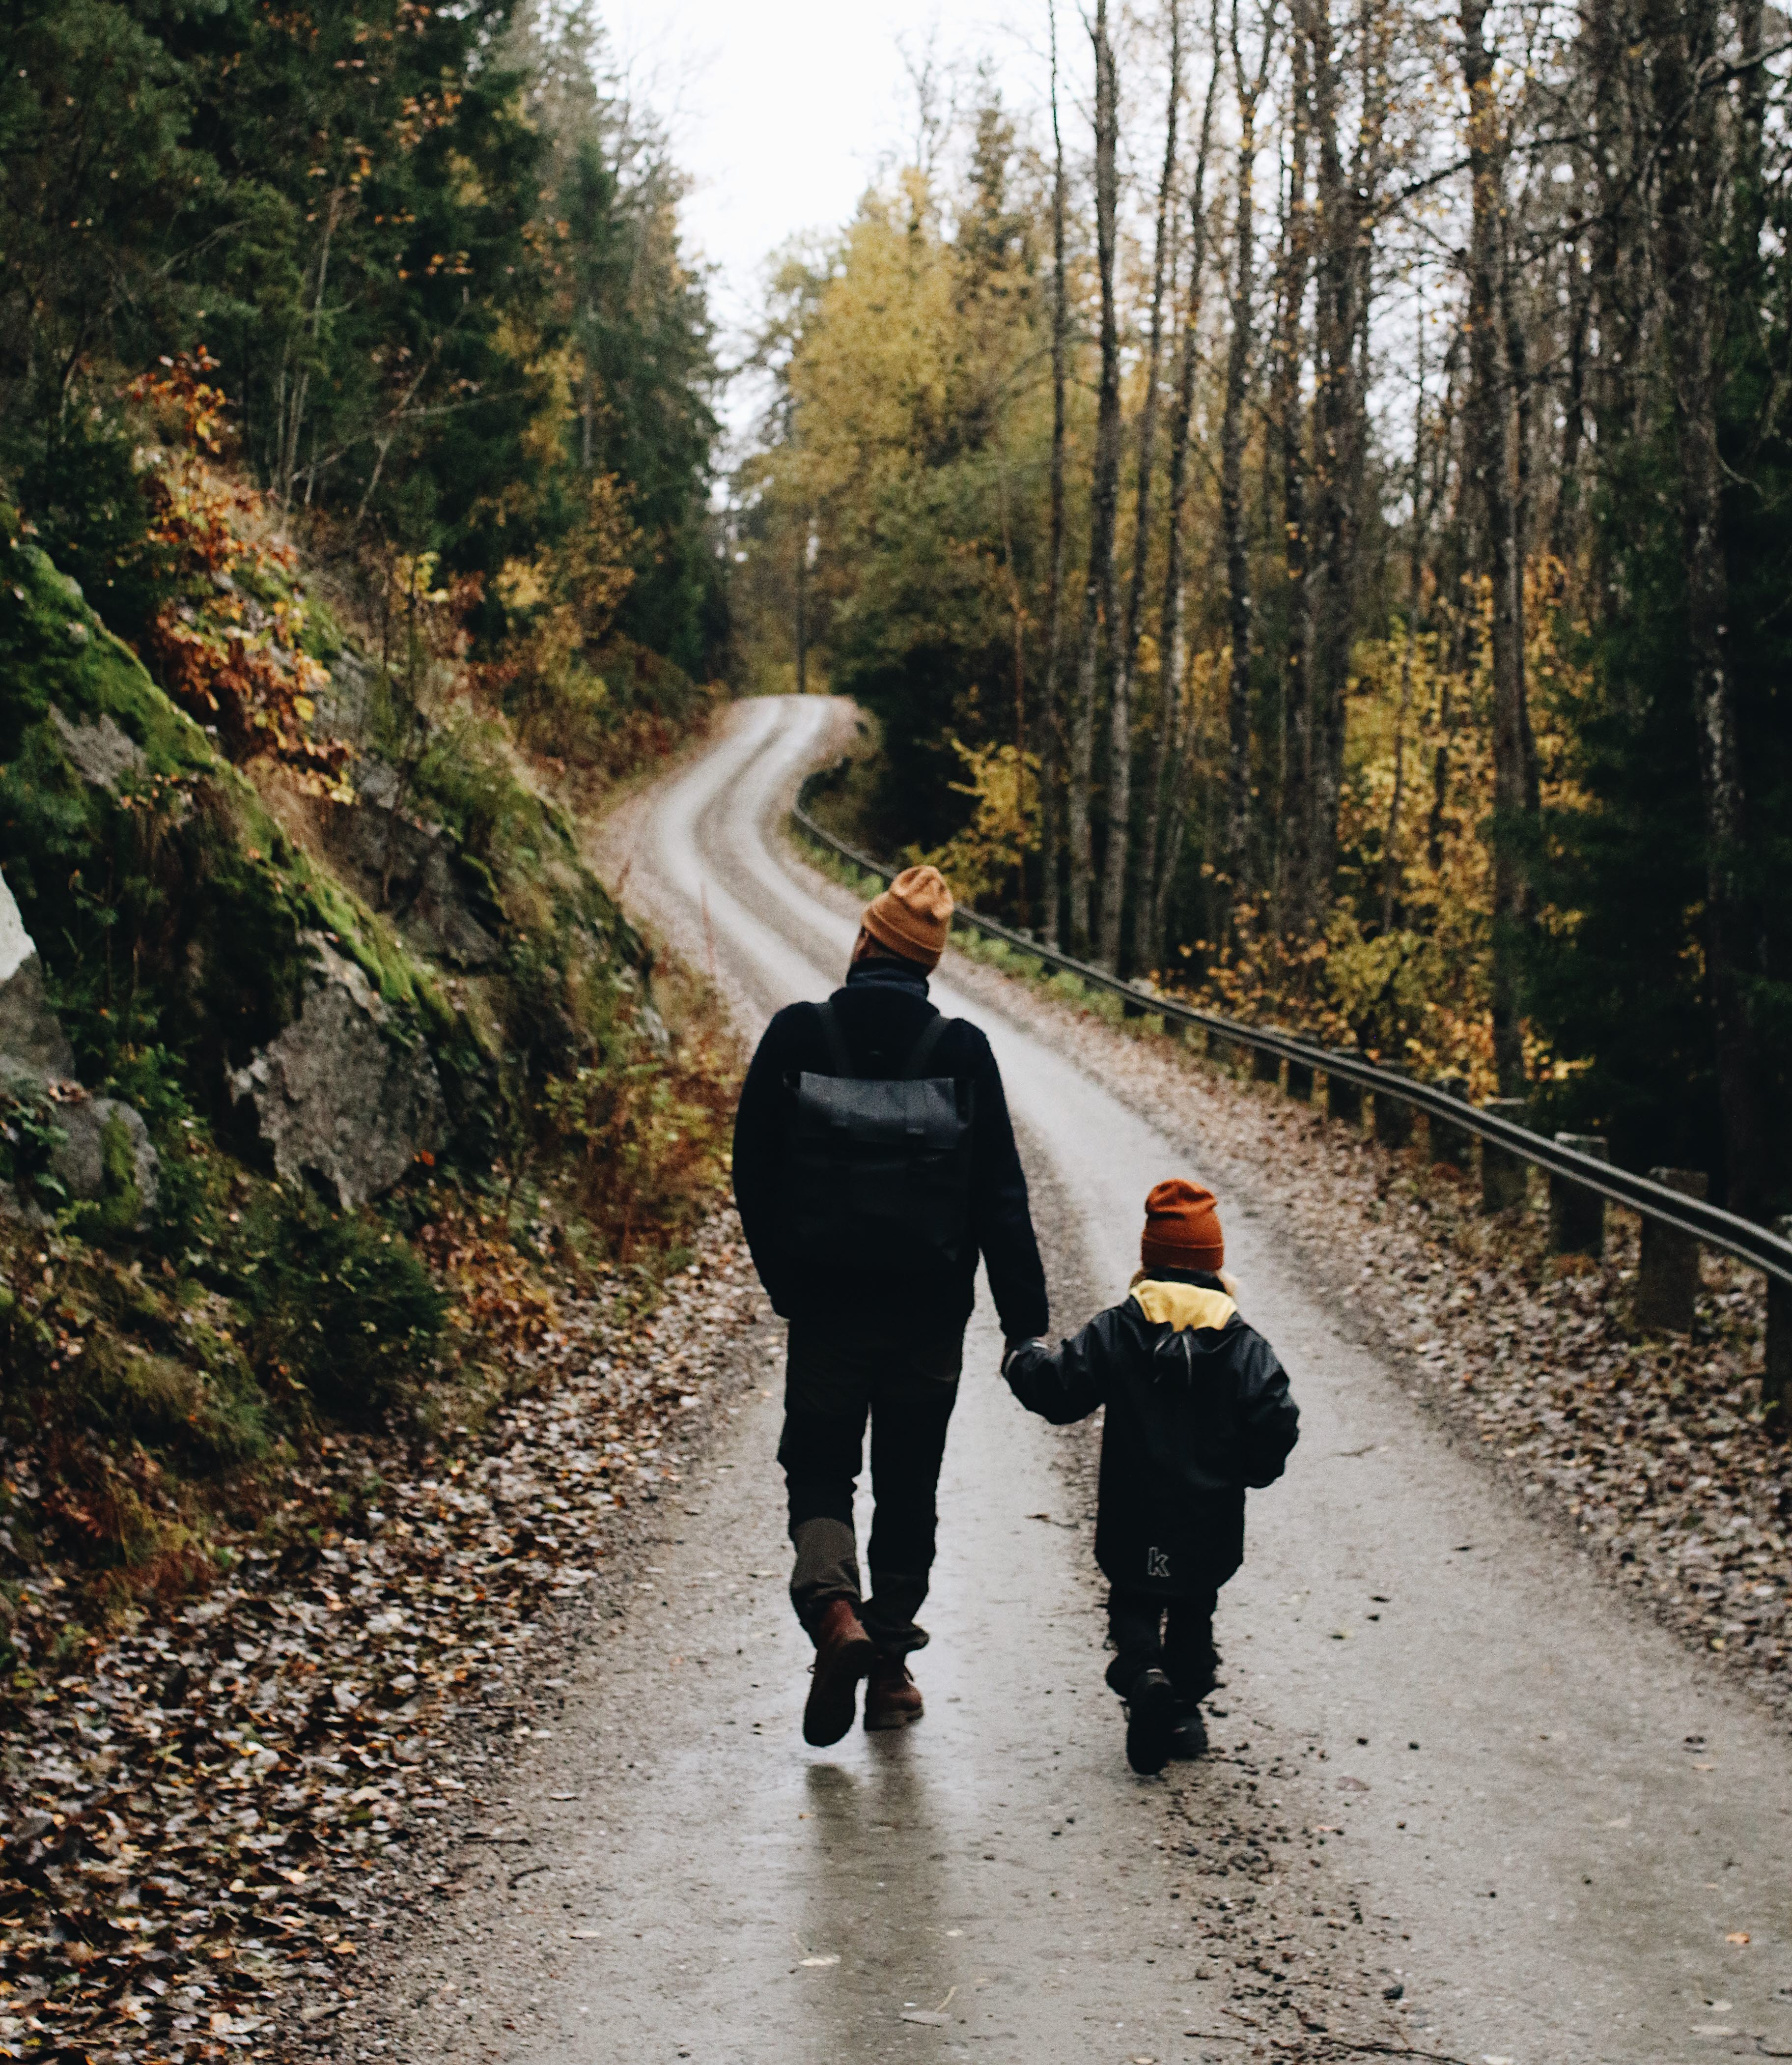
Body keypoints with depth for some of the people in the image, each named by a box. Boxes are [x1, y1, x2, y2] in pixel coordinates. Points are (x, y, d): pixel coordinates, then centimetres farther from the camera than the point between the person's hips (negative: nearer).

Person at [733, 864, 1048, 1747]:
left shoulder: (796, 1037, -7)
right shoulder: (961, 1052, -7)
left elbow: (753, 1173, -1)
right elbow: (1001, 1199, -7)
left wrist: (784, 1283, 12)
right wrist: (1027, 1327, -3)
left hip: (825, 1308, -1)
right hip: (930, 1312, 1)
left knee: (819, 1472, 13)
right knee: (908, 1489, 15)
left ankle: (832, 1606, -13)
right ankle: (892, 1665, 22)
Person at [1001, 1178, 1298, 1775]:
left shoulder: (1114, 1332, -6)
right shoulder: (1244, 1345, -4)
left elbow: (1059, 1390, -8)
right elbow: (1276, 1423, -8)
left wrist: (1021, 1357, 12)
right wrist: (1252, 1470, 11)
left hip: (1133, 1523, -1)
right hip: (1211, 1525, 1)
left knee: (1133, 1604, 12)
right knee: (1193, 1612, 20)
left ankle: (1145, 1674, -16)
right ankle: (1185, 1705, 17)